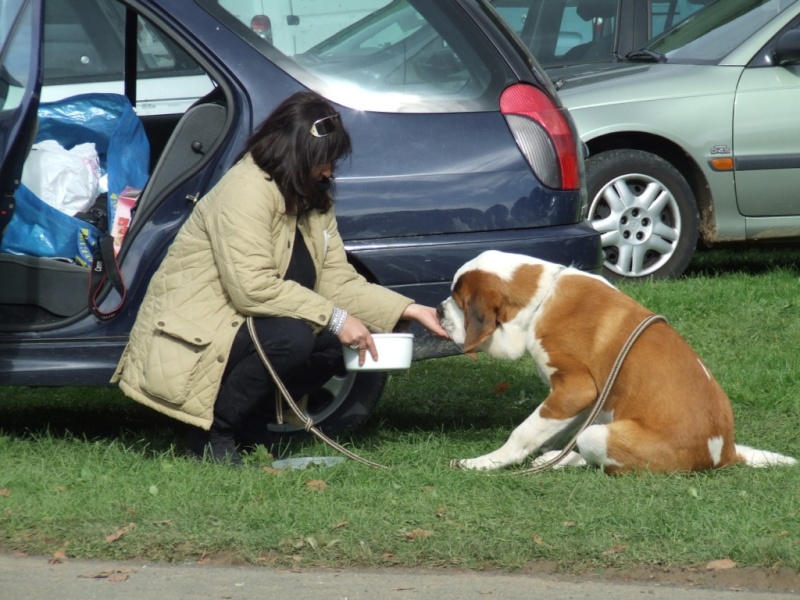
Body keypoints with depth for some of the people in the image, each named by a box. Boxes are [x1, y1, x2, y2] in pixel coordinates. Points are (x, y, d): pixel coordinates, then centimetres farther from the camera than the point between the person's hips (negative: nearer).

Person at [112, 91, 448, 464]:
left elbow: (338, 281, 4)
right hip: (191, 345, -9)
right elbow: (253, 288, -28)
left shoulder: (313, 201, 11)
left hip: (238, 328, 9)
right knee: (289, 338, -31)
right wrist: (334, 318, -28)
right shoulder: (246, 189, -19)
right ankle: (216, 433, -15)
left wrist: (409, 311, -8)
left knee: (339, 345, -8)